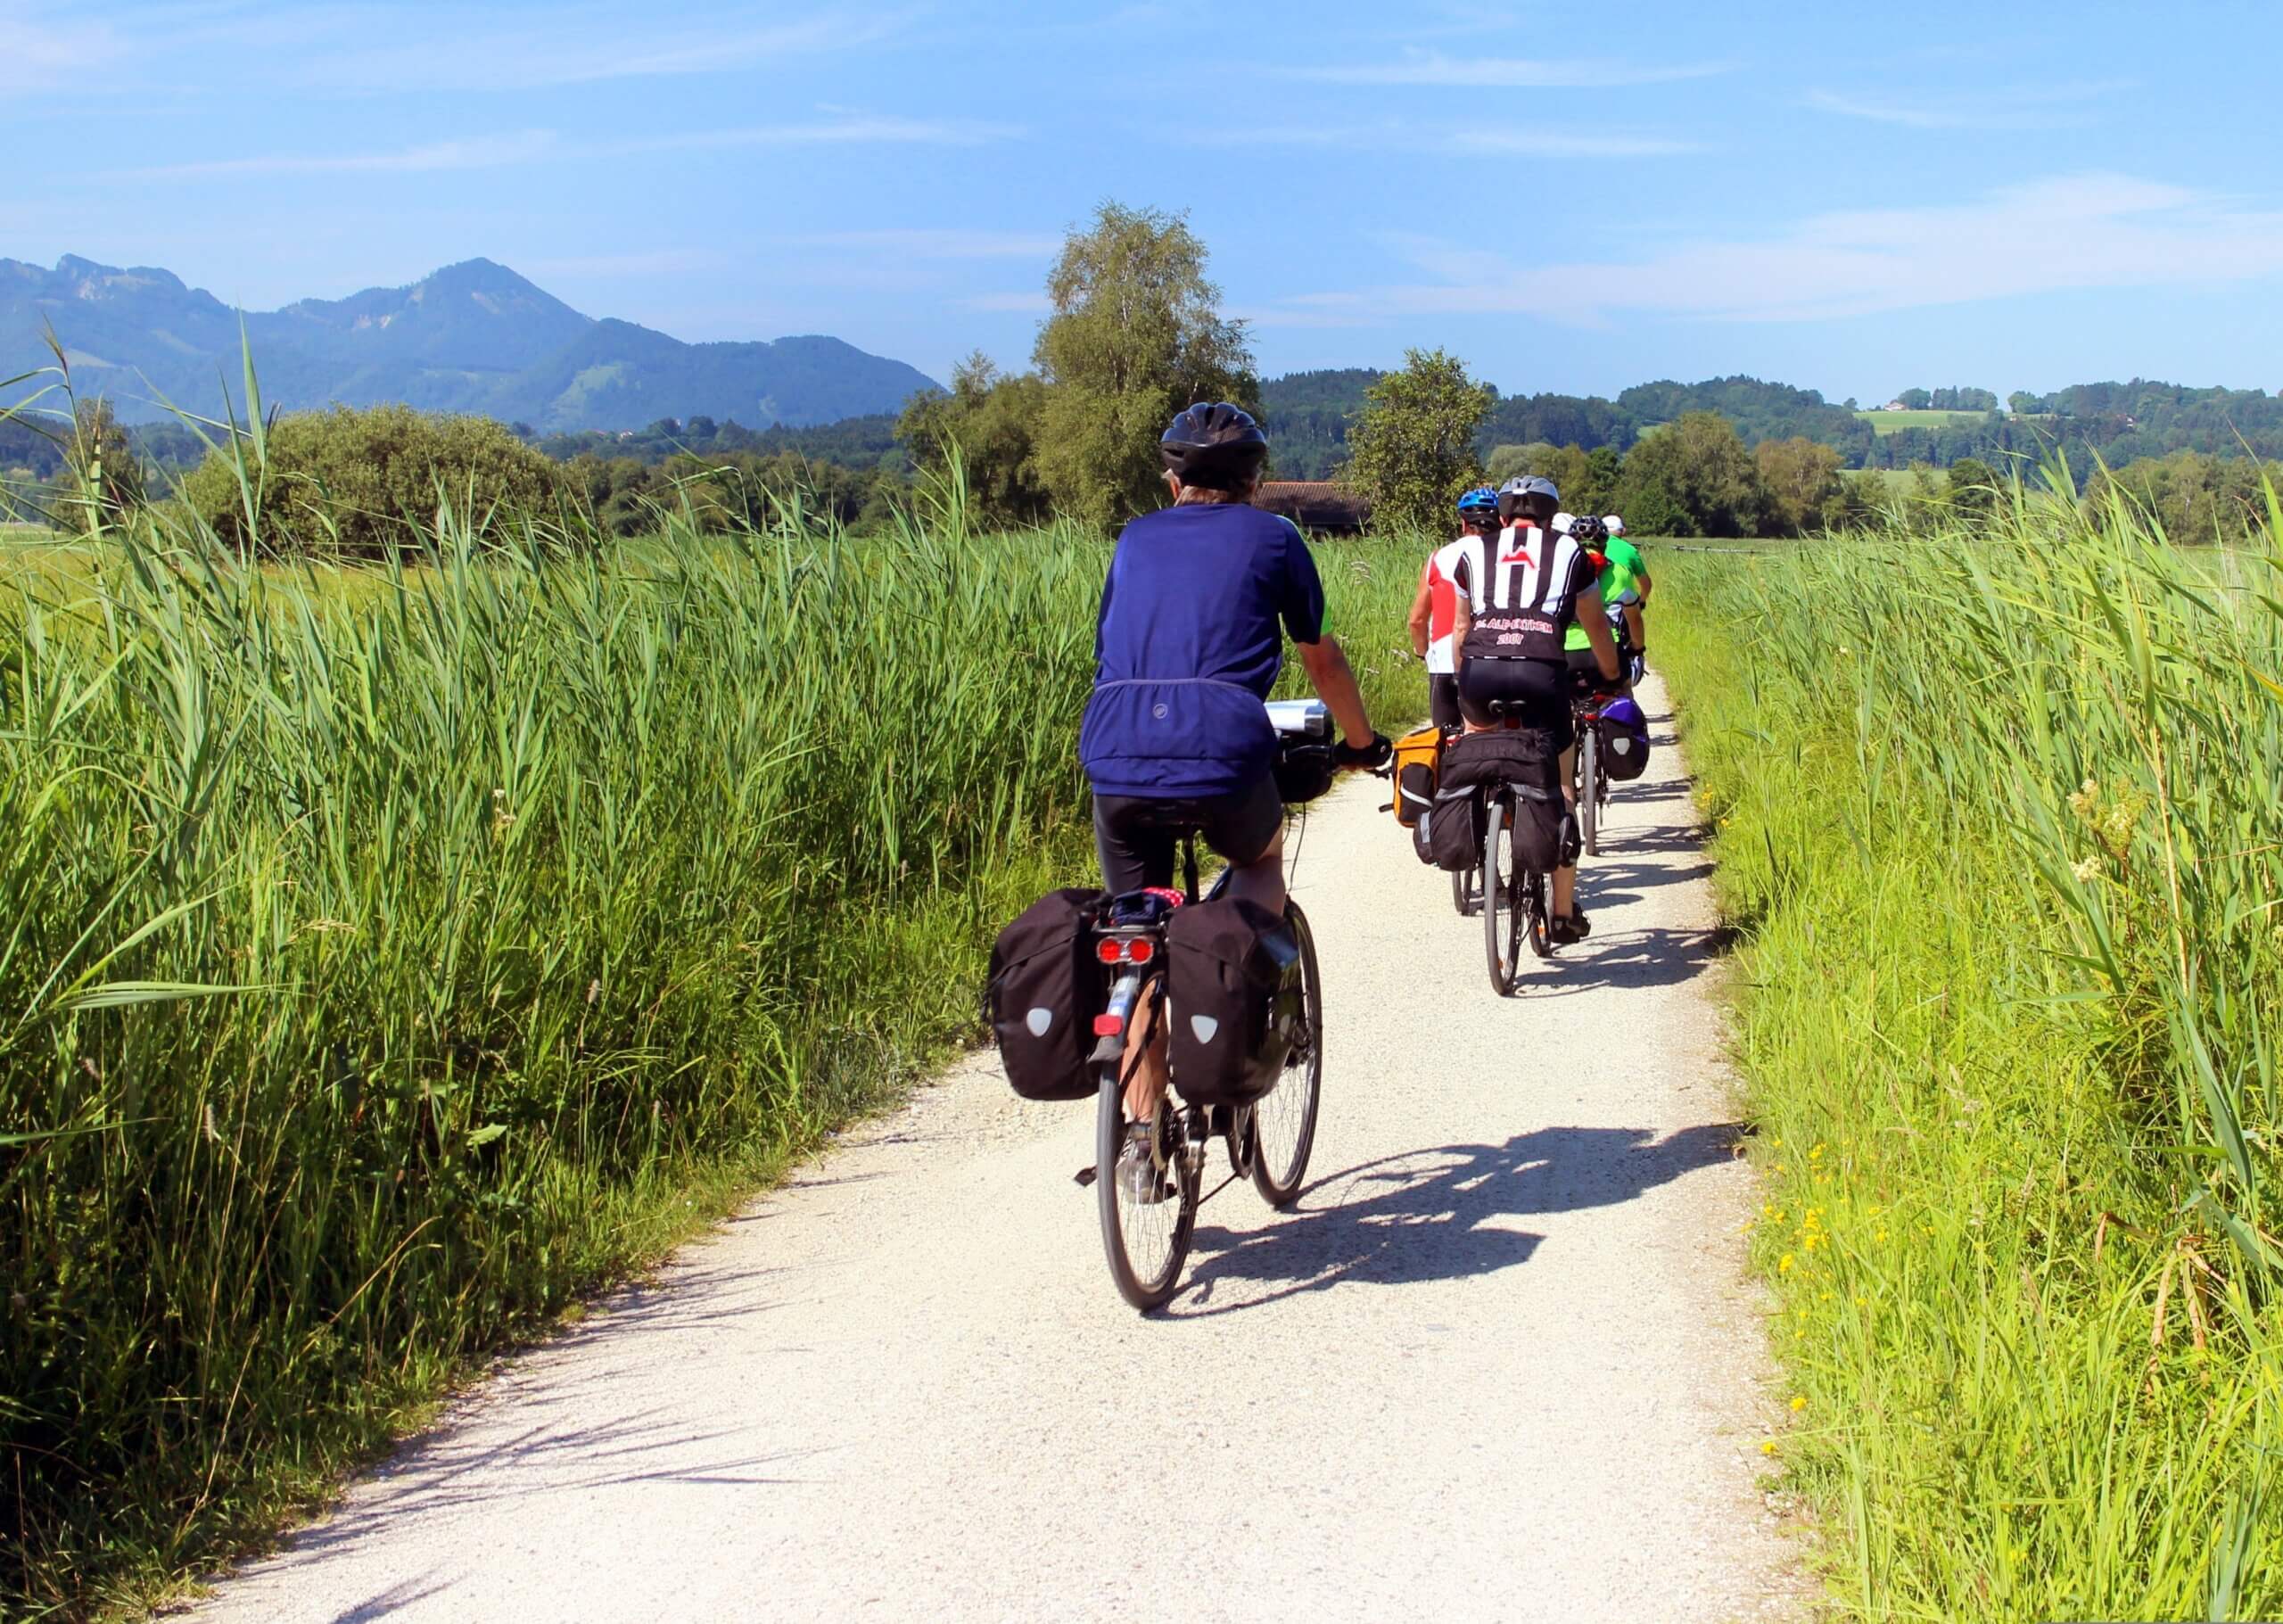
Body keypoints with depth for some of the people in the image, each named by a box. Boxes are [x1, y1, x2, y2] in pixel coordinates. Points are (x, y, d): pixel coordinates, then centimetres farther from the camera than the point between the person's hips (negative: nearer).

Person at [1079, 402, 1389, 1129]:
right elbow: (1323, 661, 24)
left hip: (1115, 756, 2)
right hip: (1223, 751, -2)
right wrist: (1361, 742, 40)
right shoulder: (1272, 537, 16)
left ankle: (1143, 1132, 14)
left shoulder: (1136, 539, 24)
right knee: (1262, 859, 30)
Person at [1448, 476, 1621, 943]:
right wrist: (1612, 676, 49)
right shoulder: (1568, 552, 22)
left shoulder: (1474, 553, 24)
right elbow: (1595, 626, 32)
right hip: (1541, 672, -1)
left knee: (1477, 730, 36)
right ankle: (1564, 911, 16)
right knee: (1557, 785, 13)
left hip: (1480, 671, 1)